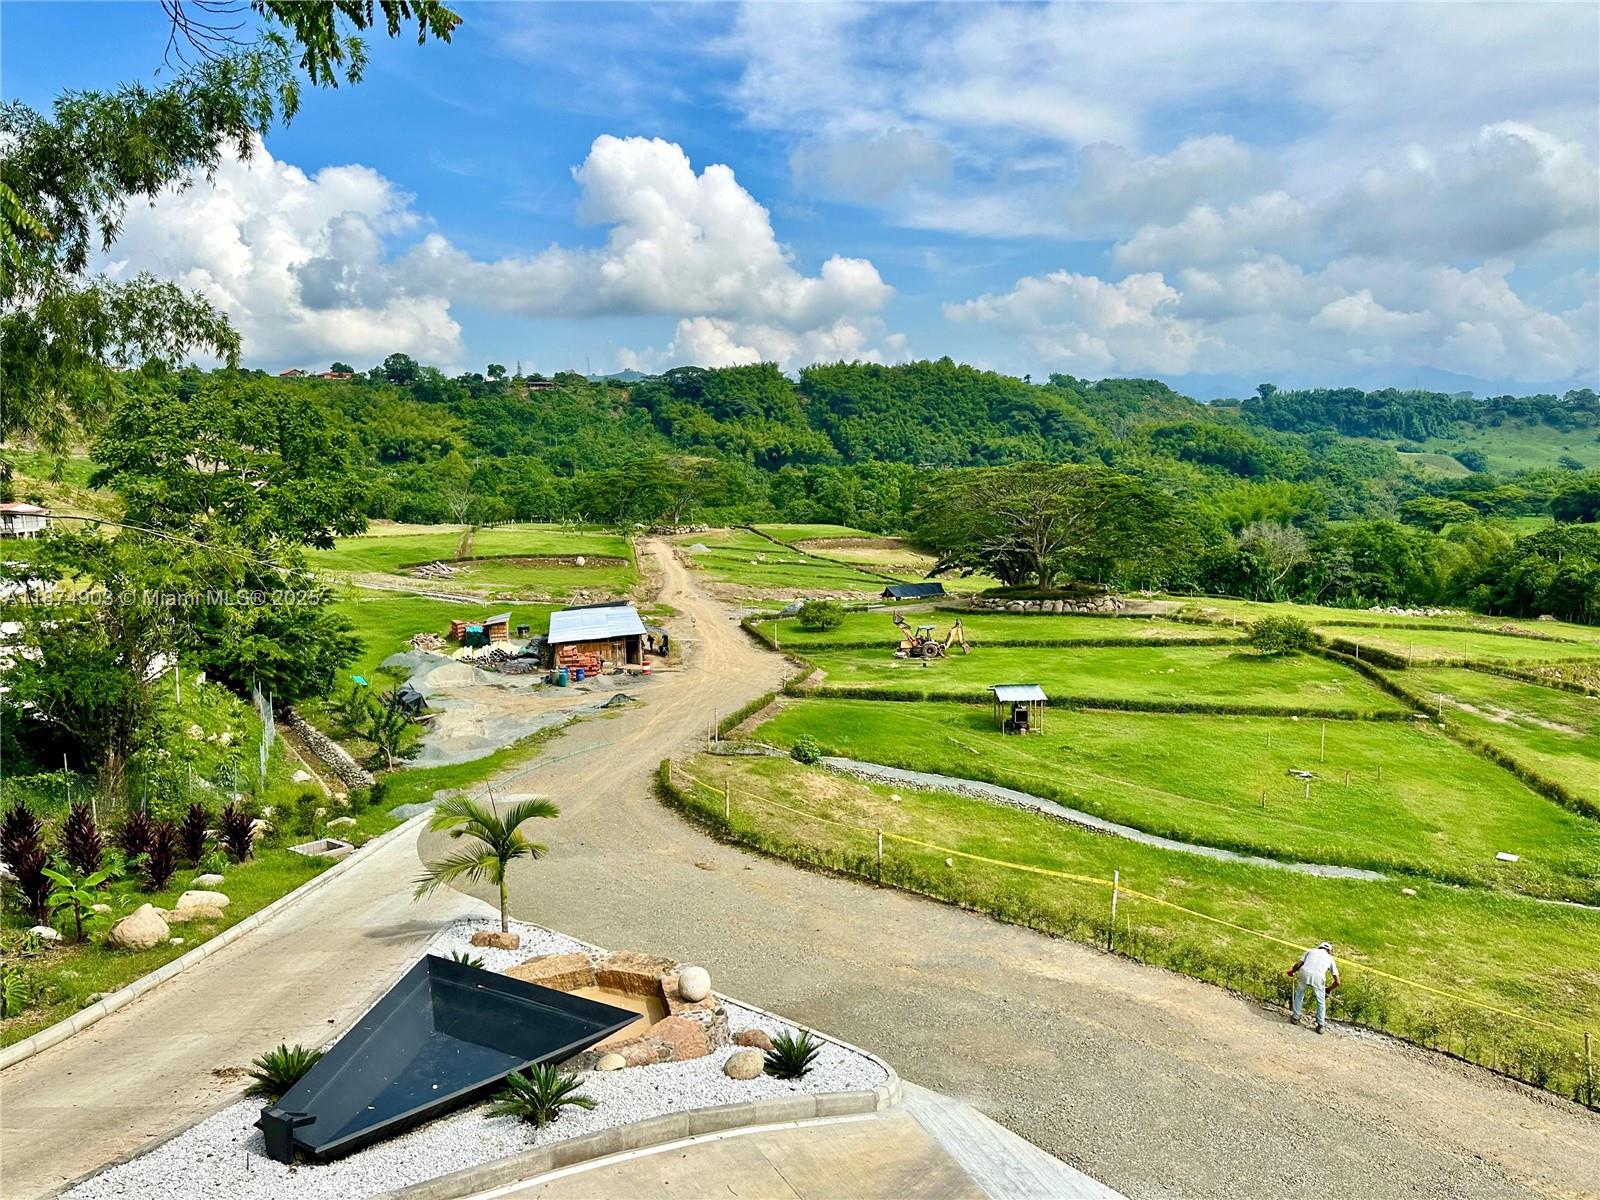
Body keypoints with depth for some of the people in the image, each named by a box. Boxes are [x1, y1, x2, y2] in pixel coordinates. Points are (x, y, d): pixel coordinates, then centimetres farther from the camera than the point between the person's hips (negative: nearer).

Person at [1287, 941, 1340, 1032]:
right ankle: (1320, 1025, 23)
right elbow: (1337, 982, 25)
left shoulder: (1311, 951, 30)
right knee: (1321, 1002, 22)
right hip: (1318, 977, -1)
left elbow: (1298, 964, 15)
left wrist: (1291, 971, 35)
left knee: (1299, 995, 26)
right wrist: (1329, 989, 43)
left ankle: (1295, 1018, 32)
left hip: (1304, 973, 1)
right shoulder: (1330, 958, 29)